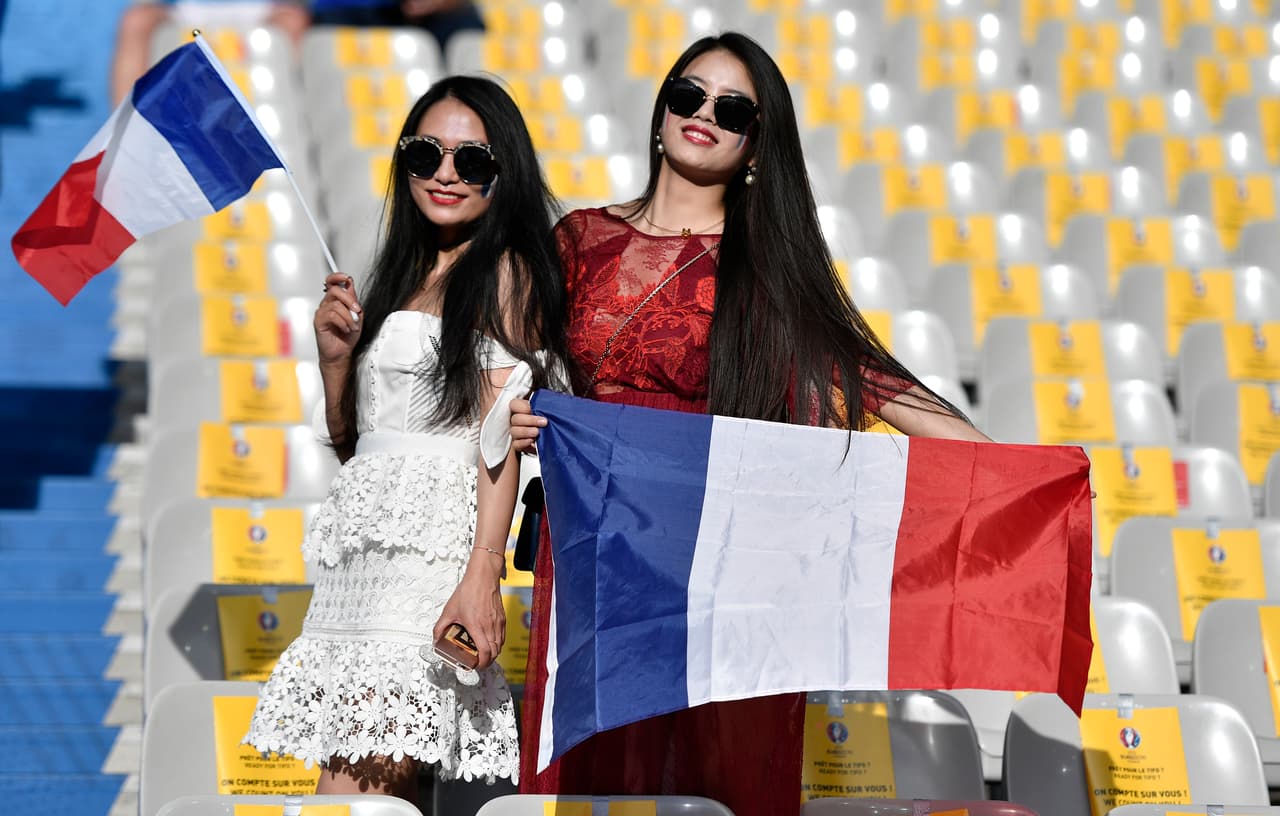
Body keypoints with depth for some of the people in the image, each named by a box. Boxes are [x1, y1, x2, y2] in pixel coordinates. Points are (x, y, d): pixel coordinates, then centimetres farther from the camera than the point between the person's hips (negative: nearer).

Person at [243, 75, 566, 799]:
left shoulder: (504, 269, 1)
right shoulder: (401, 273, 22)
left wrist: (482, 575, -18)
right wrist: (335, 355, 6)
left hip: (433, 537, -7)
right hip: (363, 538, 7)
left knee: (357, 784, -17)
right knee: (383, 786, 1)